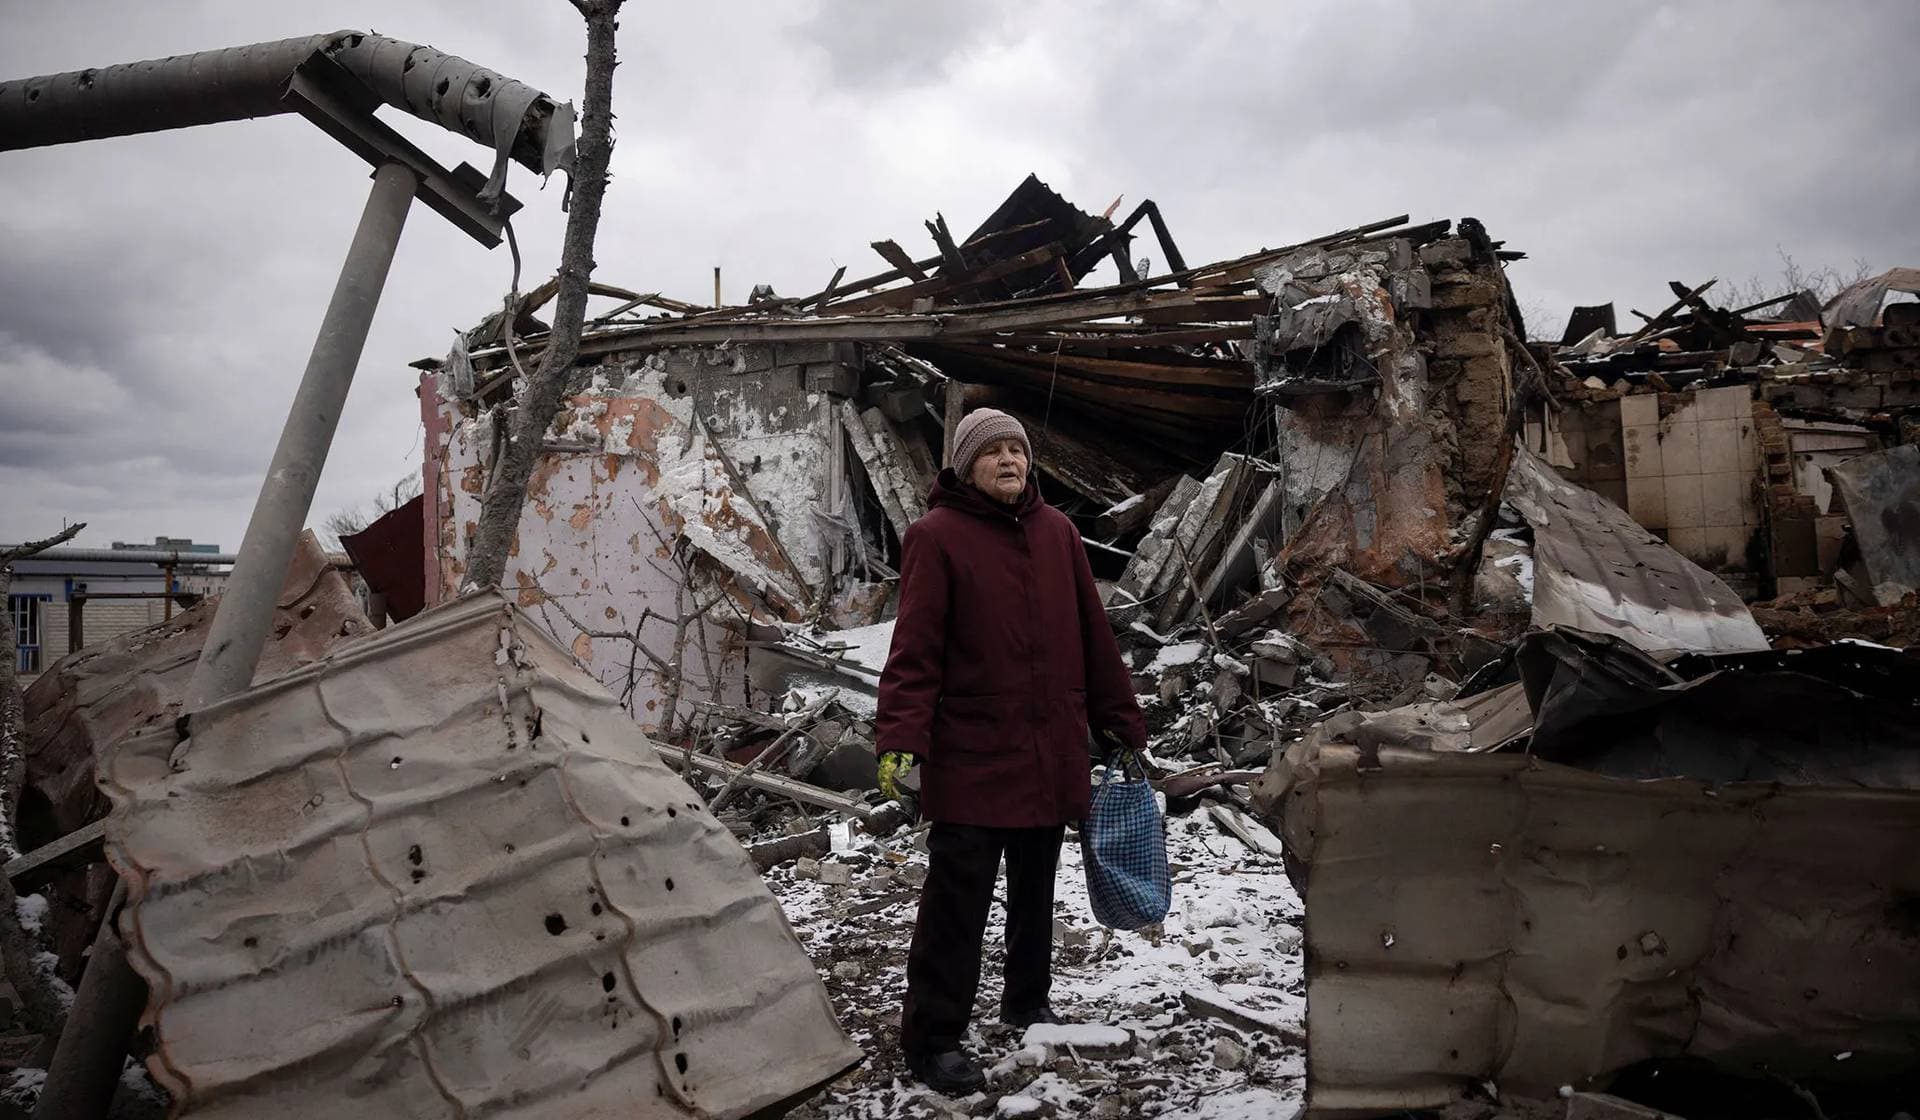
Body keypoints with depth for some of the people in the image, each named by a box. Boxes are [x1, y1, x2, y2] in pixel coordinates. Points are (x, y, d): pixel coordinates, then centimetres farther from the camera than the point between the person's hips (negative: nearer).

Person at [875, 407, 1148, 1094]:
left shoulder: (1057, 532, 8)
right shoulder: (937, 536, -8)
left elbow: (1093, 637, 12)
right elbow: (915, 649, -12)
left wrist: (1123, 725, 13)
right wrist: (899, 740, -22)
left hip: (1052, 754, 6)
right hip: (971, 759, -5)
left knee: (1035, 890, 19)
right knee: (958, 900, -1)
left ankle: (1027, 1002, 38)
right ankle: (932, 1039, 12)